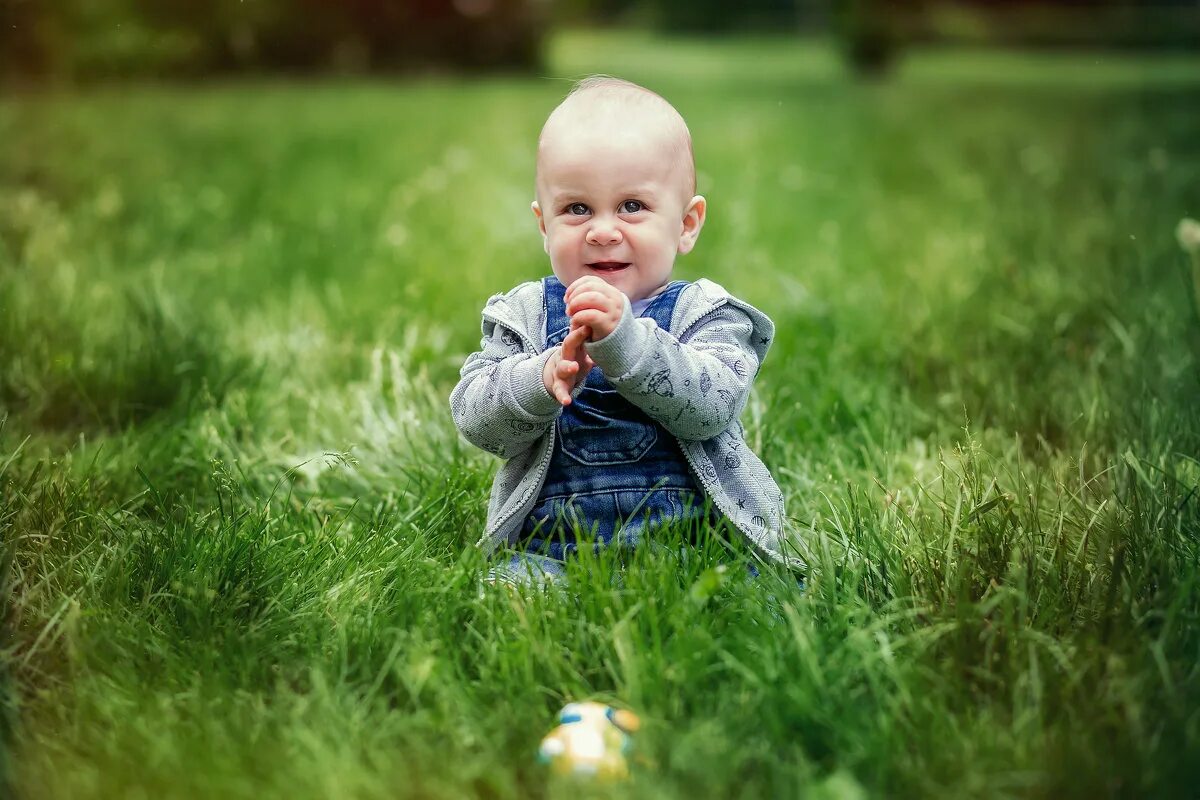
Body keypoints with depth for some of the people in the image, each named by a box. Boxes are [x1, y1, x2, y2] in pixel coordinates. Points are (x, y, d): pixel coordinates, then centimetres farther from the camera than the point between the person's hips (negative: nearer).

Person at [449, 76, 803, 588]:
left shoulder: (703, 312, 4)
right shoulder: (525, 314, 10)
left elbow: (710, 404, -15)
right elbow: (473, 418, -2)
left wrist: (625, 339, -29)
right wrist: (543, 379, -23)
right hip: (552, 542, 0)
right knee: (510, 585, -29)